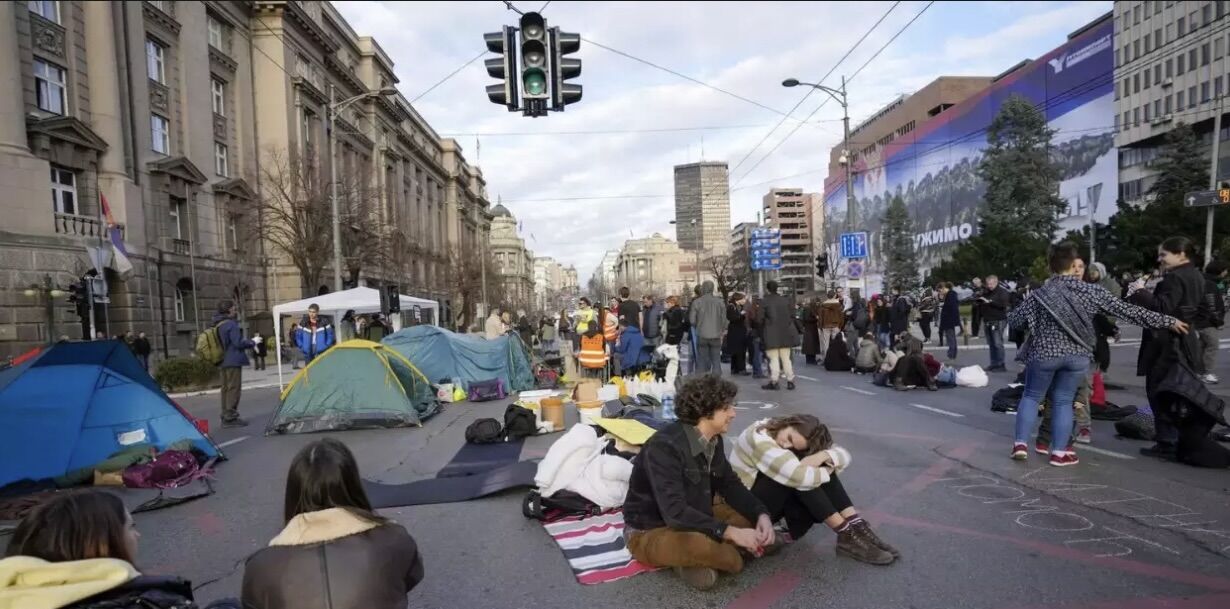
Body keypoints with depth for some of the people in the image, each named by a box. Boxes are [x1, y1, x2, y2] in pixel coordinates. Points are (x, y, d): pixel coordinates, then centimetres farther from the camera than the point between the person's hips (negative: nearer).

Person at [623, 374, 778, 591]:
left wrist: (761, 515, -12)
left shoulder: (714, 441, -4)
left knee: (752, 514, 1)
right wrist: (730, 532, -34)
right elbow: (675, 513, -35)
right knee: (701, 544, -37)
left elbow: (730, 485, 5)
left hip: (694, 520, 8)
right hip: (650, 533, -8)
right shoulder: (664, 446, -29)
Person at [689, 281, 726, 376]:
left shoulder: (696, 302, -6)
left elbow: (692, 320, -5)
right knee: (716, 360, 8)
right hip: (716, 336, 1)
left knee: (702, 361, 6)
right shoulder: (720, 302, 0)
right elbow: (724, 319, 2)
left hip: (702, 336, -1)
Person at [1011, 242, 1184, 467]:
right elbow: (1126, 311, 2)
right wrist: (1169, 321, 11)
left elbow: (1013, 320, -5)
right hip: (1077, 356, 2)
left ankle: (1020, 444, 7)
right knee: (1063, 401, 12)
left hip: (1044, 354, -2)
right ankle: (1060, 452, 14)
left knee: (1031, 396, 13)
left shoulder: (1040, 294, -8)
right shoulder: (1092, 291, -3)